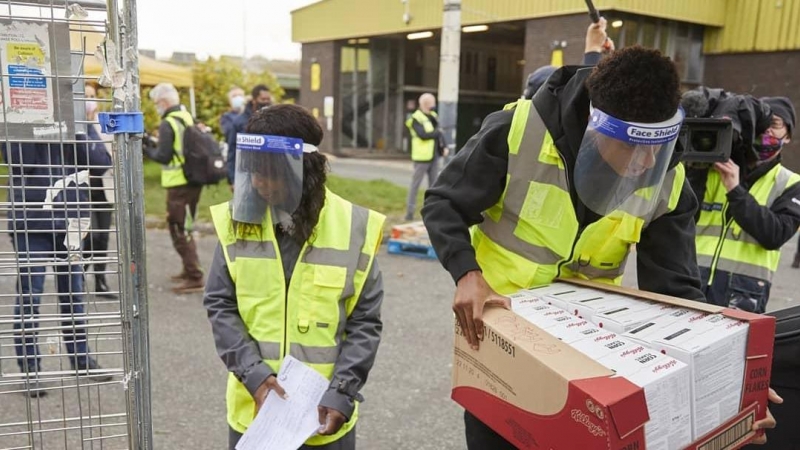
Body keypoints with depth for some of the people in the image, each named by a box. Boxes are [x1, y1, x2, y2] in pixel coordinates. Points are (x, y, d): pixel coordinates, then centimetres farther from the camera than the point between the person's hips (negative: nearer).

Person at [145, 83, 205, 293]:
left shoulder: (167, 124, -14)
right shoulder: (188, 118, 10)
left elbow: (163, 156, -16)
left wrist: (146, 148, -2)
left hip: (179, 184, -9)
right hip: (193, 180, 9)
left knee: (180, 230, -3)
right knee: (183, 227, 20)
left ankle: (194, 278, -4)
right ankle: (189, 269, 30)